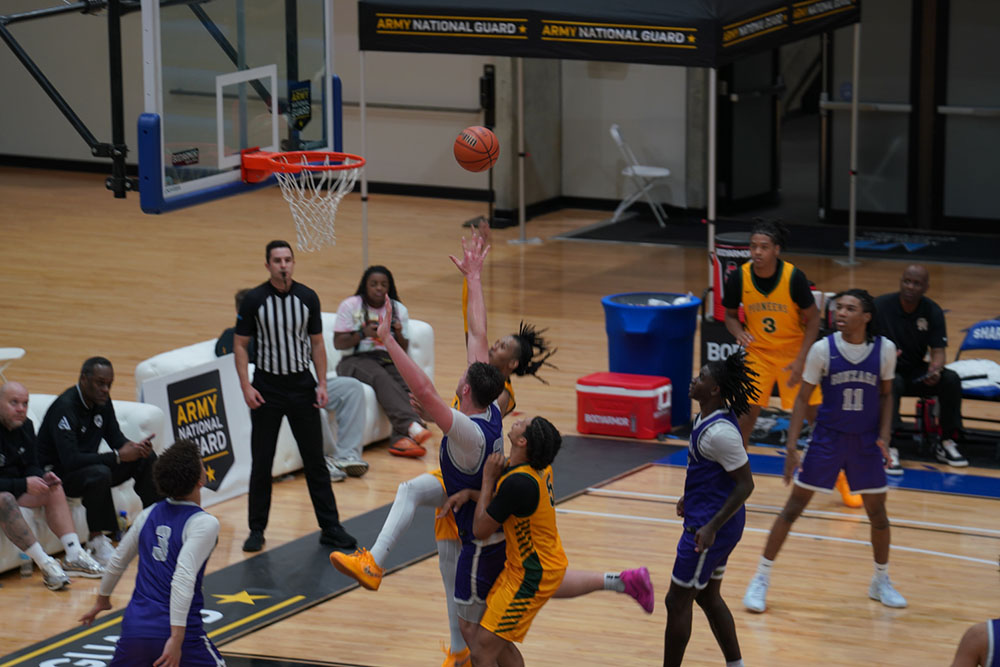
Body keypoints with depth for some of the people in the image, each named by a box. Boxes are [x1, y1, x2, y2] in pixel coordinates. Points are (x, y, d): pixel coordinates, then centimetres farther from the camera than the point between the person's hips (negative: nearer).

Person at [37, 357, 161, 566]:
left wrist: (135, 447, -18)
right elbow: (70, 460, -34)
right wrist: (117, 456, -33)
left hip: (89, 464, 9)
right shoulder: (65, 407, -26)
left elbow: (116, 437, 7)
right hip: (59, 474, -9)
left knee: (147, 458, -3)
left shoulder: (102, 401, 1)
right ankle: (97, 541, -27)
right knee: (99, 473, -39)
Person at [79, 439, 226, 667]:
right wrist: (177, 638, -22)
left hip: (135, 626, 5)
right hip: (177, 629, -5)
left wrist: (102, 599, 39)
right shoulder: (204, 523, -8)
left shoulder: (149, 515, 10)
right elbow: (183, 578, -19)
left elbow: (117, 563, 21)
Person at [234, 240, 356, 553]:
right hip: (267, 388, -1)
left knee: (315, 459, 4)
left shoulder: (307, 298, 0)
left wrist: (321, 383, -1)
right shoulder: (254, 300, -6)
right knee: (261, 462, 3)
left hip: (302, 386, 2)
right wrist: (246, 387, -10)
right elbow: (240, 345, -1)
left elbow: (316, 342, 8)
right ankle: (257, 529, 14)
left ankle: (330, 527, 12)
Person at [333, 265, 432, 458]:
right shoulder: (350, 306, 5)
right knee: (382, 379, -37)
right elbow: (338, 343, -1)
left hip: (387, 359, 4)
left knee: (407, 383, -30)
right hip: (355, 360, -3)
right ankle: (412, 425, -55)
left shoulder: (398, 309, 14)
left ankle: (400, 438, -44)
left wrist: (399, 334, -9)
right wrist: (363, 334, -17)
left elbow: (403, 350, 13)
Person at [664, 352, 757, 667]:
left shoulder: (720, 431, -25)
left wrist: (711, 528, -25)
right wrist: (691, 498, 25)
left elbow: (745, 484, -24)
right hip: (706, 518, 10)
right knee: (708, 597, 20)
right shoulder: (708, 417, 5)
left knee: (677, 601, 0)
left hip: (709, 527, -10)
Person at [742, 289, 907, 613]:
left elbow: (885, 395, 6)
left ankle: (881, 581, 31)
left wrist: (884, 435, -6)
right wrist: (791, 445, -10)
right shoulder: (823, 349, -12)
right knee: (793, 507, -1)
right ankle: (761, 579, 9)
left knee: (877, 512, 8)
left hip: (866, 442, 2)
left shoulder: (885, 349, -7)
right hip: (827, 437, -1)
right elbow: (803, 397, -5)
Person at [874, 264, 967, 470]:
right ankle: (889, 449, -38)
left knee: (951, 379, -21)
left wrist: (935, 371, -27)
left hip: (916, 372, 4)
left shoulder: (933, 312, -2)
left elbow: (938, 351, -4)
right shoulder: (881, 306, -11)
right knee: (892, 384, -38)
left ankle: (946, 443, -7)